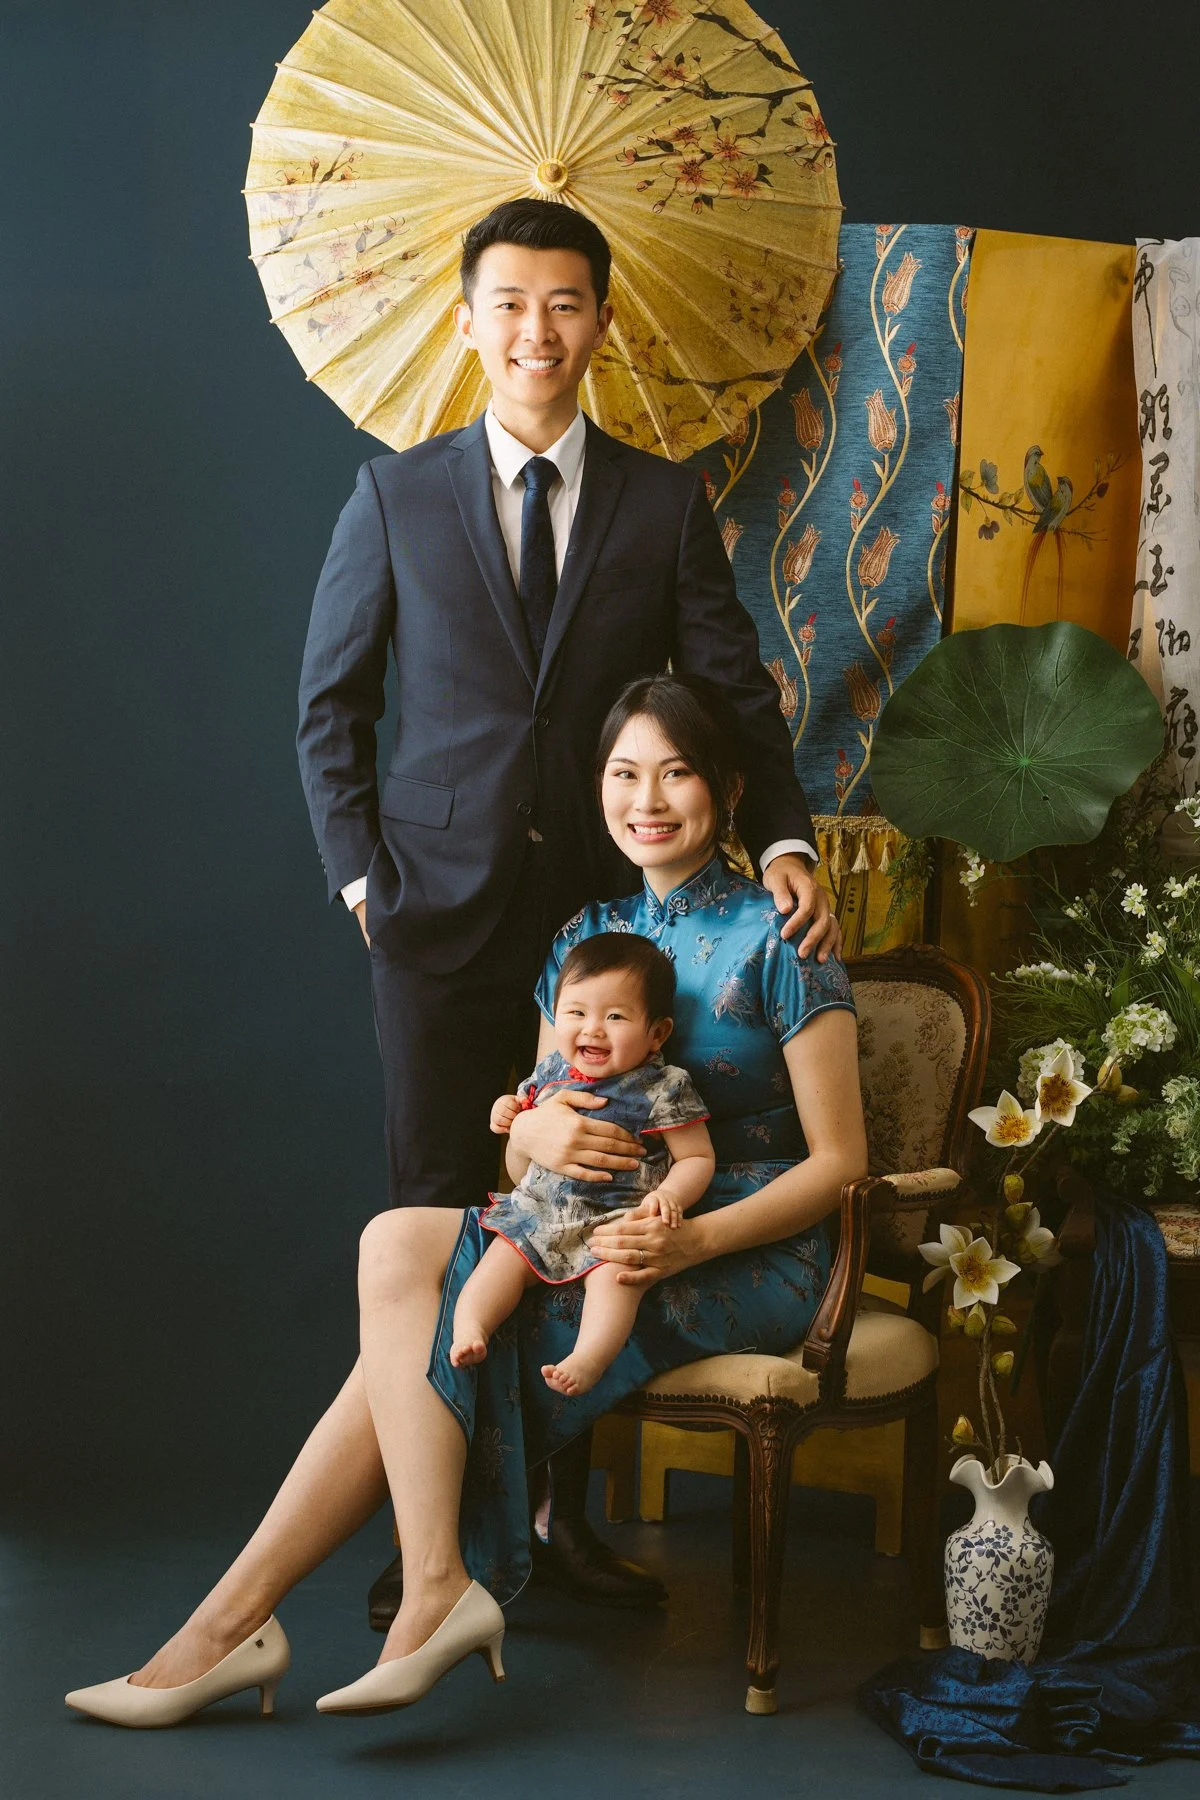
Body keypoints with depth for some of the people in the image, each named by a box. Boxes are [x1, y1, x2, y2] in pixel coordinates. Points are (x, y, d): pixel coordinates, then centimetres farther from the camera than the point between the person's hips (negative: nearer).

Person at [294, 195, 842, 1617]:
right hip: (441, 915, -1)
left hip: (608, 911, 1)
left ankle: (564, 1509, 20)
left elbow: (735, 692, 3)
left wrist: (782, 838, -13)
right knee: (432, 1218, 2)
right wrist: (360, 874, -1)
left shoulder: (666, 504, 6)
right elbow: (330, 709, 8)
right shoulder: (396, 499, 5)